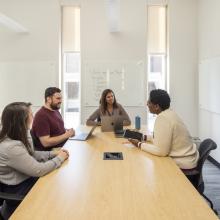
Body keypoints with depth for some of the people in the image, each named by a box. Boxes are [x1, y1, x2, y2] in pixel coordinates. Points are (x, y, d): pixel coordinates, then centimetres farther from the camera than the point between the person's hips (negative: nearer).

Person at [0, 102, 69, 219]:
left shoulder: (19, 136, -3)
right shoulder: (10, 147, -32)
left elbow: (31, 155, 11)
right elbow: (39, 170, -27)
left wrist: (53, 154, 0)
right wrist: (59, 158, -12)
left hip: (25, 179, 8)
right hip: (17, 191, -8)